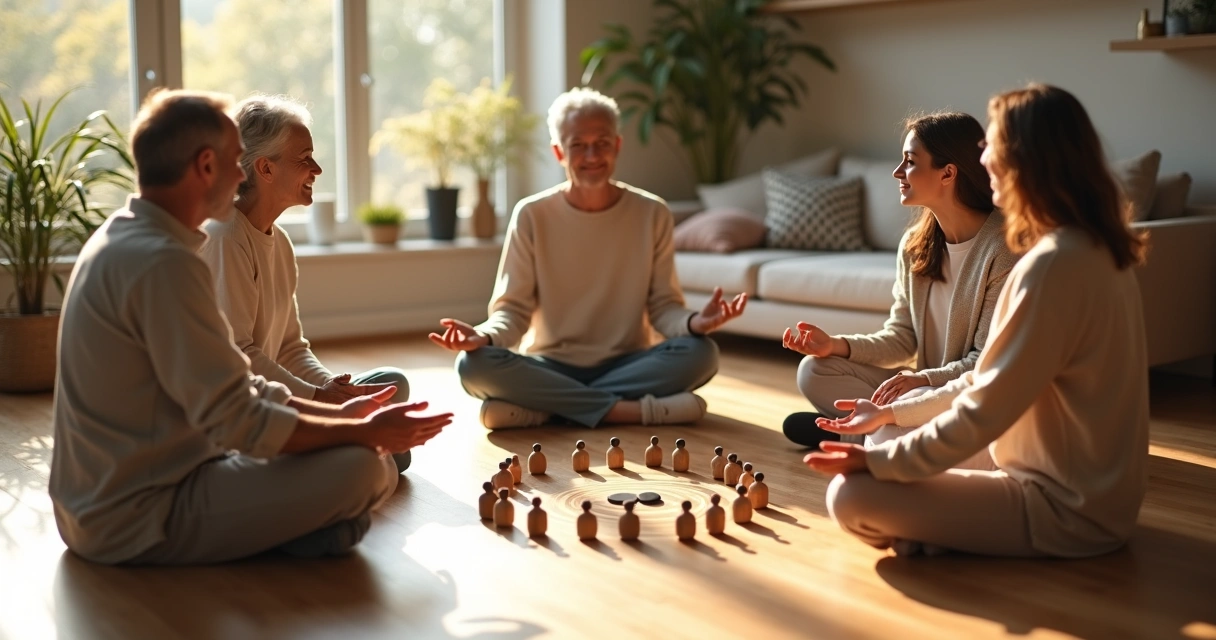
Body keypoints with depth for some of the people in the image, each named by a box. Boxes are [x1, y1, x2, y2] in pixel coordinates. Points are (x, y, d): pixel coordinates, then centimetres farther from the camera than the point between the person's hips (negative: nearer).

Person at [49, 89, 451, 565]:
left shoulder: (124, 238, 9)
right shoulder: (163, 263, -24)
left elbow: (223, 387, 13)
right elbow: (236, 421, -24)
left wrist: (337, 415, 9)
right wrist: (365, 433, -12)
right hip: (138, 521, -10)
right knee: (361, 468, -21)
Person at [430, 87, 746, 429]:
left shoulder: (652, 214, -1)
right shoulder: (532, 216, -2)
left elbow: (663, 305, 0)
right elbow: (513, 308, -3)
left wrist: (692, 323, -24)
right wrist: (484, 335, -26)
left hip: (626, 364, 1)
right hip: (551, 366, -1)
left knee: (701, 353, -28)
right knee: (474, 365, -29)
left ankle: (543, 408, -24)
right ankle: (627, 410, -27)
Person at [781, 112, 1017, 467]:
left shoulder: (1003, 247, -19)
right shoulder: (915, 244, 2)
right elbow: (902, 338, 4)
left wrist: (925, 378, -32)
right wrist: (836, 346, -11)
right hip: (926, 388, 6)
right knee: (814, 371, -4)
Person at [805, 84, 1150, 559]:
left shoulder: (1053, 264, -24)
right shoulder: (1095, 248, 7)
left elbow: (982, 412, -23)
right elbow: (996, 380, 12)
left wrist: (875, 460, -13)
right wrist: (894, 411, 10)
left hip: (1067, 508, -10)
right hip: (1092, 488, 10)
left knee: (851, 496, -18)